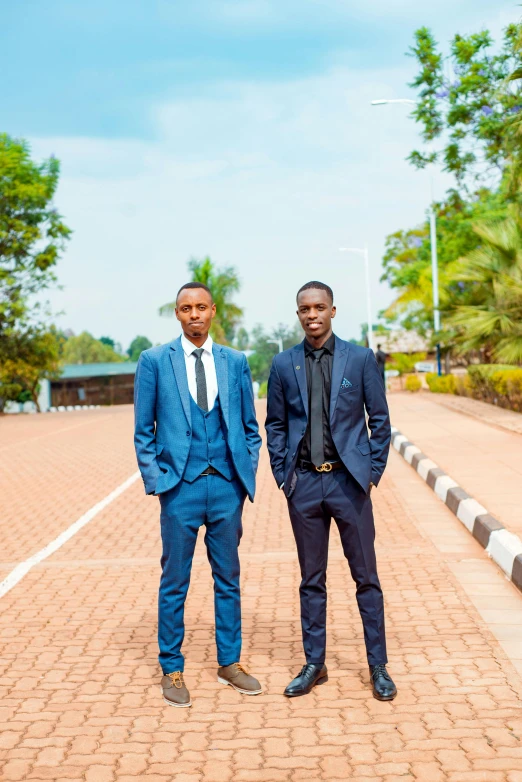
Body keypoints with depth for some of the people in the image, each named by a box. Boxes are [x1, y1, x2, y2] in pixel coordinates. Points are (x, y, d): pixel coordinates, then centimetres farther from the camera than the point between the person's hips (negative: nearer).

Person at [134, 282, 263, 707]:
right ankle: (172, 669, 16)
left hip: (227, 486, 3)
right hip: (180, 486, -2)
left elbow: (251, 427, 13)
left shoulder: (235, 362, 7)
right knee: (175, 583, 5)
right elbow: (143, 431, 3)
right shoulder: (154, 361, 1)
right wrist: (156, 480, -5)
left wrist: (247, 473, 2)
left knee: (229, 579, 11)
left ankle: (230, 662, 24)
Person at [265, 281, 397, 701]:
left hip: (349, 479, -1)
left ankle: (378, 666, 15)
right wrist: (282, 475, 4)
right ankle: (314, 665, 20)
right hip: (304, 483, 2)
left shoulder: (360, 359, 0)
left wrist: (373, 472, -2)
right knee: (312, 580, 10)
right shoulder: (283, 364, 4)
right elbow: (275, 425, 10)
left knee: (366, 576, 4)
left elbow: (380, 420, 3)